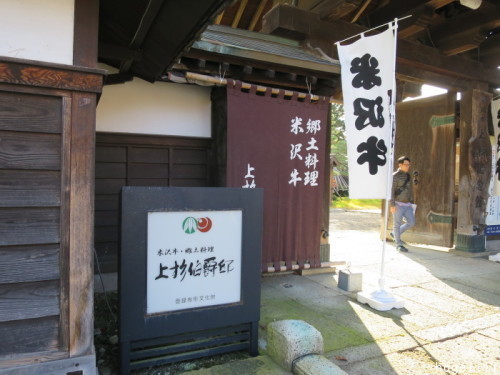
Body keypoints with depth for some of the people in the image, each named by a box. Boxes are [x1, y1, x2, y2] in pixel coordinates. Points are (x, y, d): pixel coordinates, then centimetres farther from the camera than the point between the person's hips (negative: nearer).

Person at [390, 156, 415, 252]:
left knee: (411, 222, 4)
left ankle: (395, 234, 23)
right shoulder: (395, 176, -10)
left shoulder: (408, 176, 12)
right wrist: (392, 205, -20)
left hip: (407, 205, 7)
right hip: (398, 204, -7)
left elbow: (410, 190, 20)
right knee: (398, 224, 1)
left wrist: (411, 203, 19)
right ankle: (399, 244, 13)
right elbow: (391, 191, -15)